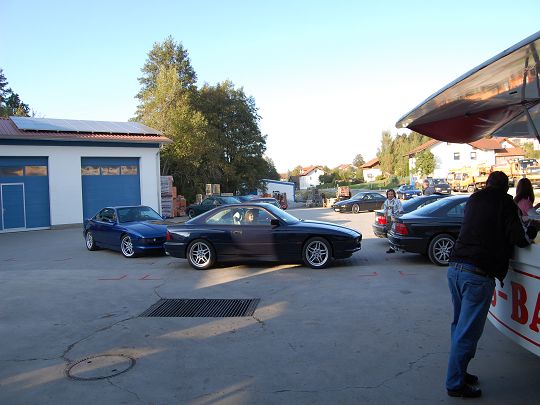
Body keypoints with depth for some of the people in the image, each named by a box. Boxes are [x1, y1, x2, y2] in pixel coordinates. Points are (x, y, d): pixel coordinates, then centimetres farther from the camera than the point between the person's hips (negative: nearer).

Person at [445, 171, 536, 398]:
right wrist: (528, 238, 11)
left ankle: (458, 372, 28)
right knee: (468, 331, 0)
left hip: (454, 267, 7)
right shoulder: (504, 203, -3)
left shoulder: (474, 199, 16)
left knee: (459, 325, 18)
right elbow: (518, 239, -10)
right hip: (478, 274, -7)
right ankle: (455, 384, 7)